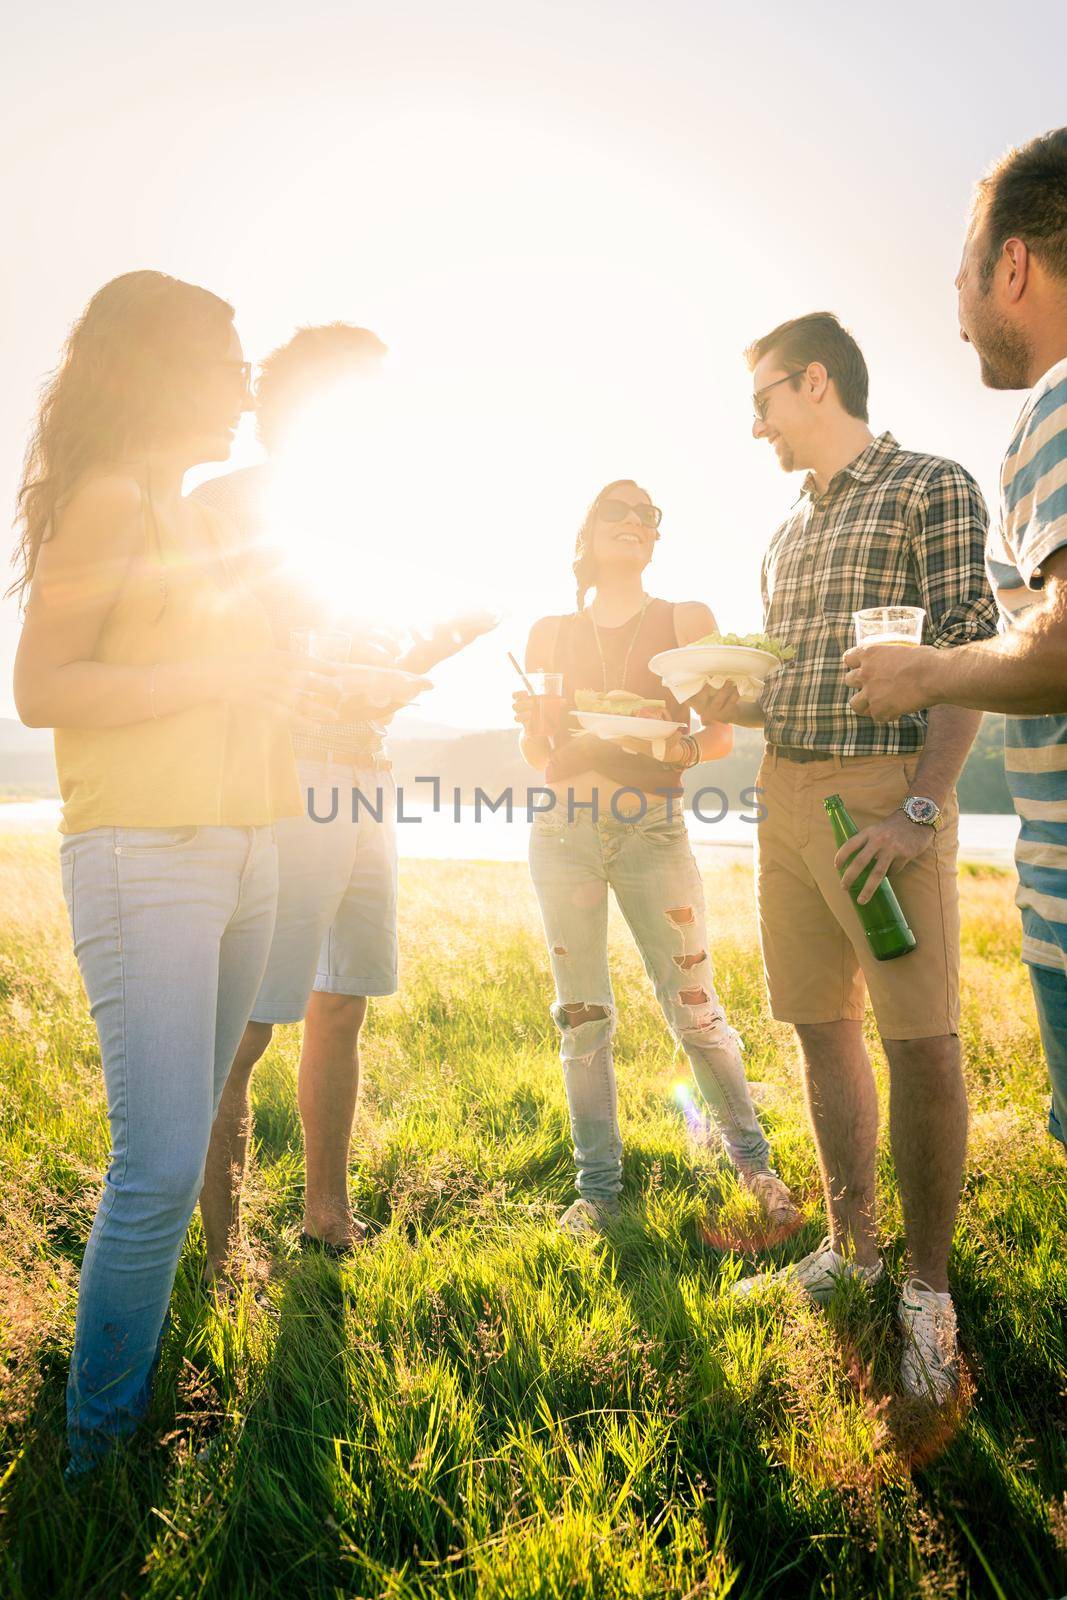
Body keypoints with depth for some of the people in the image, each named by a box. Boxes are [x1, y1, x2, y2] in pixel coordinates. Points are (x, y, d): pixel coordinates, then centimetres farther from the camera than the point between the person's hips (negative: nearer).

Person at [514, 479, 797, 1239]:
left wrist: (682, 749, -17)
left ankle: (753, 1159, 20)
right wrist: (537, 722, -8)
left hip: (653, 827, -2)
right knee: (582, 1016, 4)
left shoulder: (687, 620, 9)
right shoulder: (551, 631, 14)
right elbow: (538, 754, 14)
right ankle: (599, 1186, 17)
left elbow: (722, 736, 4)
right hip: (564, 826, 2)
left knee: (694, 1008, -3)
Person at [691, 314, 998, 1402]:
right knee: (822, 1026, 10)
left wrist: (921, 809, -18)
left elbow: (968, 658, -10)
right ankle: (849, 1249, 23)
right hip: (787, 792, 7)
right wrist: (731, 706, 3)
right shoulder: (786, 534, 21)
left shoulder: (932, 489, 0)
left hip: (885, 785, -7)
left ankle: (927, 1291, 9)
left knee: (921, 1037, -6)